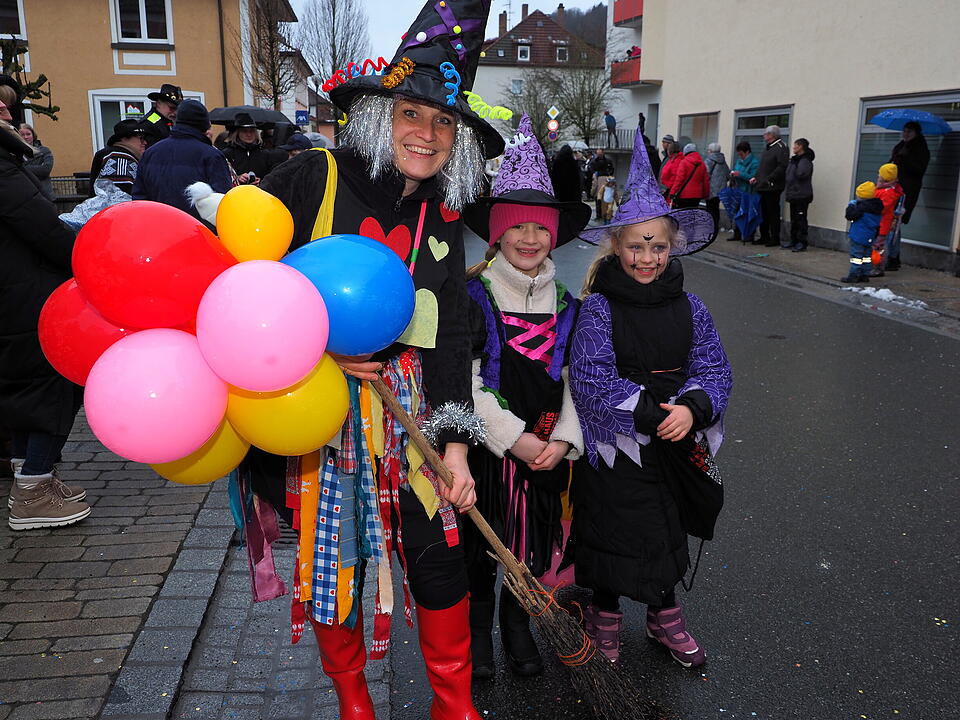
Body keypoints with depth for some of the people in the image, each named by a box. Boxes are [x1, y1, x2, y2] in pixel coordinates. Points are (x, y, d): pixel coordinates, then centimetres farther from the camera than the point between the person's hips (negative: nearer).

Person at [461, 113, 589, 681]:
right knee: (482, 541, 11)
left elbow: (571, 379, 3)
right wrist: (516, 439, -18)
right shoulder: (474, 296, -10)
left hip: (547, 450, 4)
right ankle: (480, 627, 35)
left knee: (532, 540, 16)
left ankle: (518, 623, 39)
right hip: (487, 447, -3)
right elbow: (469, 382, -15)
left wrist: (563, 440, -10)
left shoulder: (565, 304, 4)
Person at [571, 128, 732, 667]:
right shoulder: (599, 308, -13)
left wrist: (691, 408, -23)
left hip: (673, 443, 4)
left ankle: (665, 615, 42)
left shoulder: (689, 309, -1)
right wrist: (649, 413, -27)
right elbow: (590, 380, -21)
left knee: (668, 531, 19)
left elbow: (715, 369, -3)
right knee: (612, 530, 11)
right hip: (614, 446, -4)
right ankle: (605, 614, 36)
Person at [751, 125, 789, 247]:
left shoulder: (780, 147, -10)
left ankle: (775, 239, 1)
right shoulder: (768, 148, 19)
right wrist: (756, 177, 10)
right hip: (762, 186, 9)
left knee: (773, 213, -4)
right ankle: (764, 237, 21)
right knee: (763, 212, 13)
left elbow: (782, 167, -20)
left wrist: (769, 179, -22)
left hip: (773, 187, -9)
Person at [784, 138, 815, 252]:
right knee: (793, 220, 13)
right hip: (793, 195, 9)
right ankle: (793, 241, 20)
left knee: (801, 220, -7)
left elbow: (801, 174, -26)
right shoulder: (794, 160, 16)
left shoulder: (806, 161, -12)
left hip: (802, 195, -9)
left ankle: (802, 243, -5)